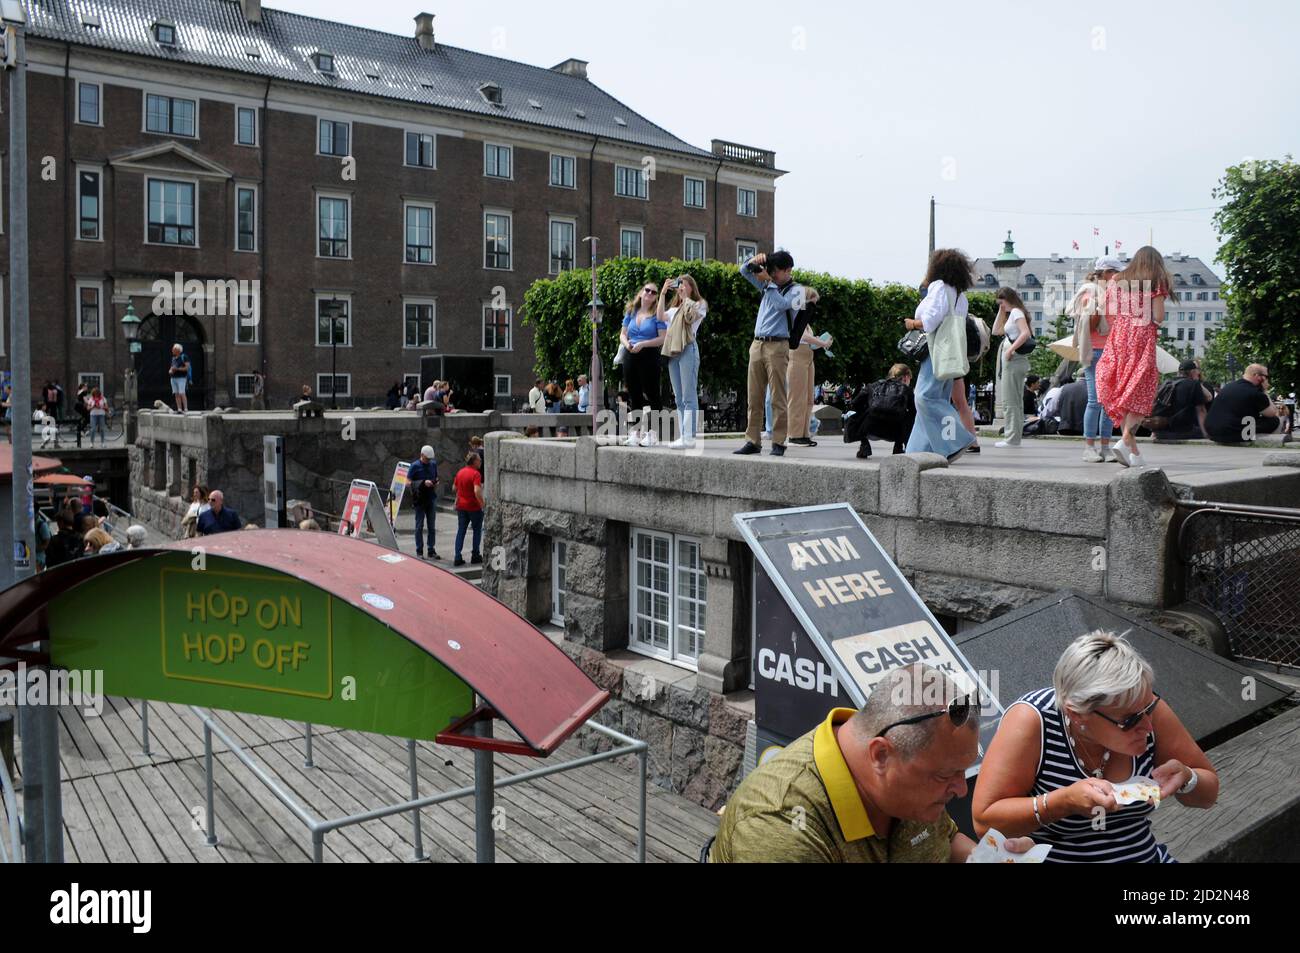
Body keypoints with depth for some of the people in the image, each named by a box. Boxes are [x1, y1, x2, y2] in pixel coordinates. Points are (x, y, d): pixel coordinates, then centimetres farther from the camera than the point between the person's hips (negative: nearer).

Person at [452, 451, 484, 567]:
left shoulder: (460, 472, 6)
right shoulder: (475, 474, -17)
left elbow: (455, 488, 17)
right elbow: (477, 491, -28)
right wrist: (483, 505, -21)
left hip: (461, 506, 6)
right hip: (474, 506, -6)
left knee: (460, 531, 8)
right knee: (477, 530, 11)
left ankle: (458, 557, 2)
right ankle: (475, 555, 15)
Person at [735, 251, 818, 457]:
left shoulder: (796, 290, 2)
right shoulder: (768, 285, 20)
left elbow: (782, 305, -16)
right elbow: (744, 271, 23)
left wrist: (768, 281, -11)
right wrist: (754, 261, 3)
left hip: (777, 346, -6)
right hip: (757, 344, 6)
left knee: (779, 399, -6)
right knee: (754, 397, 3)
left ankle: (778, 443, -5)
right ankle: (753, 441, 6)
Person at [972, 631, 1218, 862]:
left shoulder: (1143, 704, -6)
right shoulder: (1032, 719, -18)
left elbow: (1209, 791, 7)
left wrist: (1185, 778, -13)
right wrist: (1066, 800, -26)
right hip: (1053, 856, -3)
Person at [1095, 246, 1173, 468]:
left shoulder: (1117, 281, 14)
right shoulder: (1155, 283, 2)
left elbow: (1109, 315, 9)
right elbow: (1158, 317, -6)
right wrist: (1155, 322, 15)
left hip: (1118, 338, 4)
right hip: (1142, 337, -4)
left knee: (1122, 393, 7)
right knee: (1140, 393, -2)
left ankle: (1133, 450, 7)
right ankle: (1126, 440, -20)